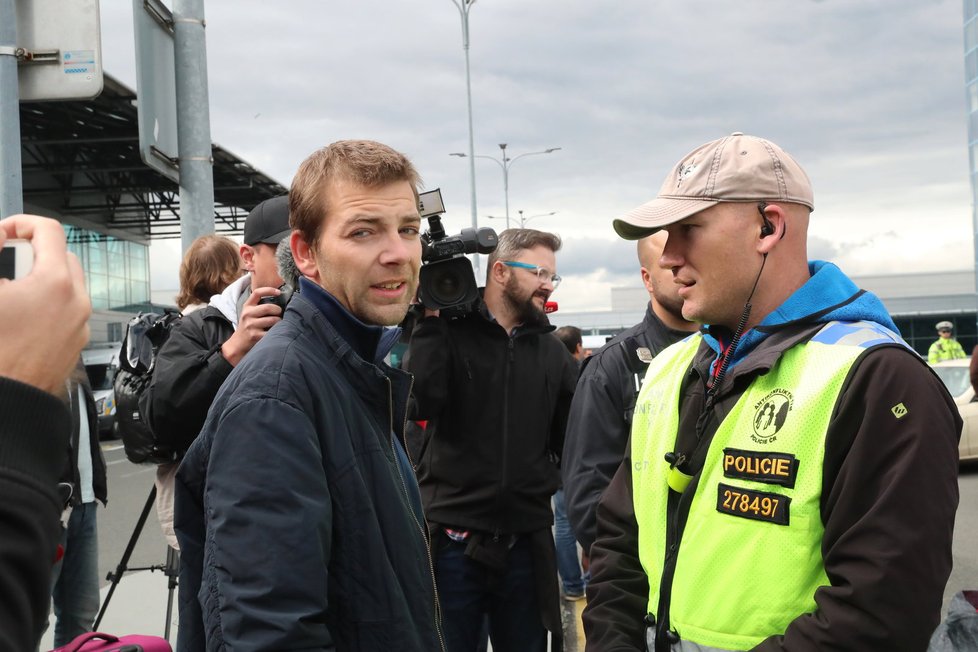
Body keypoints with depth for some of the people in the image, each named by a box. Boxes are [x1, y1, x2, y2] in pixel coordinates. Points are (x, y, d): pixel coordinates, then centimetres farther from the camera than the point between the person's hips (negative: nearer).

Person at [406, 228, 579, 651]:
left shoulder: (552, 351, 10)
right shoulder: (450, 332, -3)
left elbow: (570, 441, 9)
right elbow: (419, 403, -19)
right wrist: (430, 320, -14)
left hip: (526, 544, 4)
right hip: (454, 540, -4)